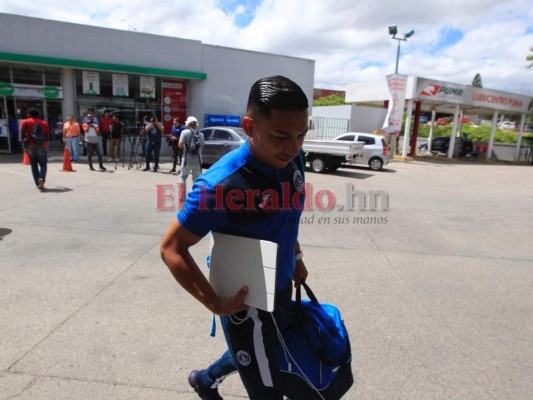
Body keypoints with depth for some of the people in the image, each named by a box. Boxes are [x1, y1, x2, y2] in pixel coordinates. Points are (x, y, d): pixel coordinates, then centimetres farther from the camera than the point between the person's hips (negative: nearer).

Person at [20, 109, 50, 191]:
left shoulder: (25, 122, 2)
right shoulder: (44, 123, 7)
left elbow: (23, 135, -6)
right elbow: (47, 136, 7)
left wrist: (24, 146, -3)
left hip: (30, 146, 0)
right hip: (42, 147, 0)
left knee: (34, 165, 11)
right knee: (43, 164, 7)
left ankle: (38, 183, 10)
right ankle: (42, 178, -21)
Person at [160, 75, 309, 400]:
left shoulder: (293, 160, -9)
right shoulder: (222, 183, -31)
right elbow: (172, 248, -21)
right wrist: (216, 304, -22)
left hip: (282, 289, 7)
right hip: (247, 302, -7)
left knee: (252, 356, 31)